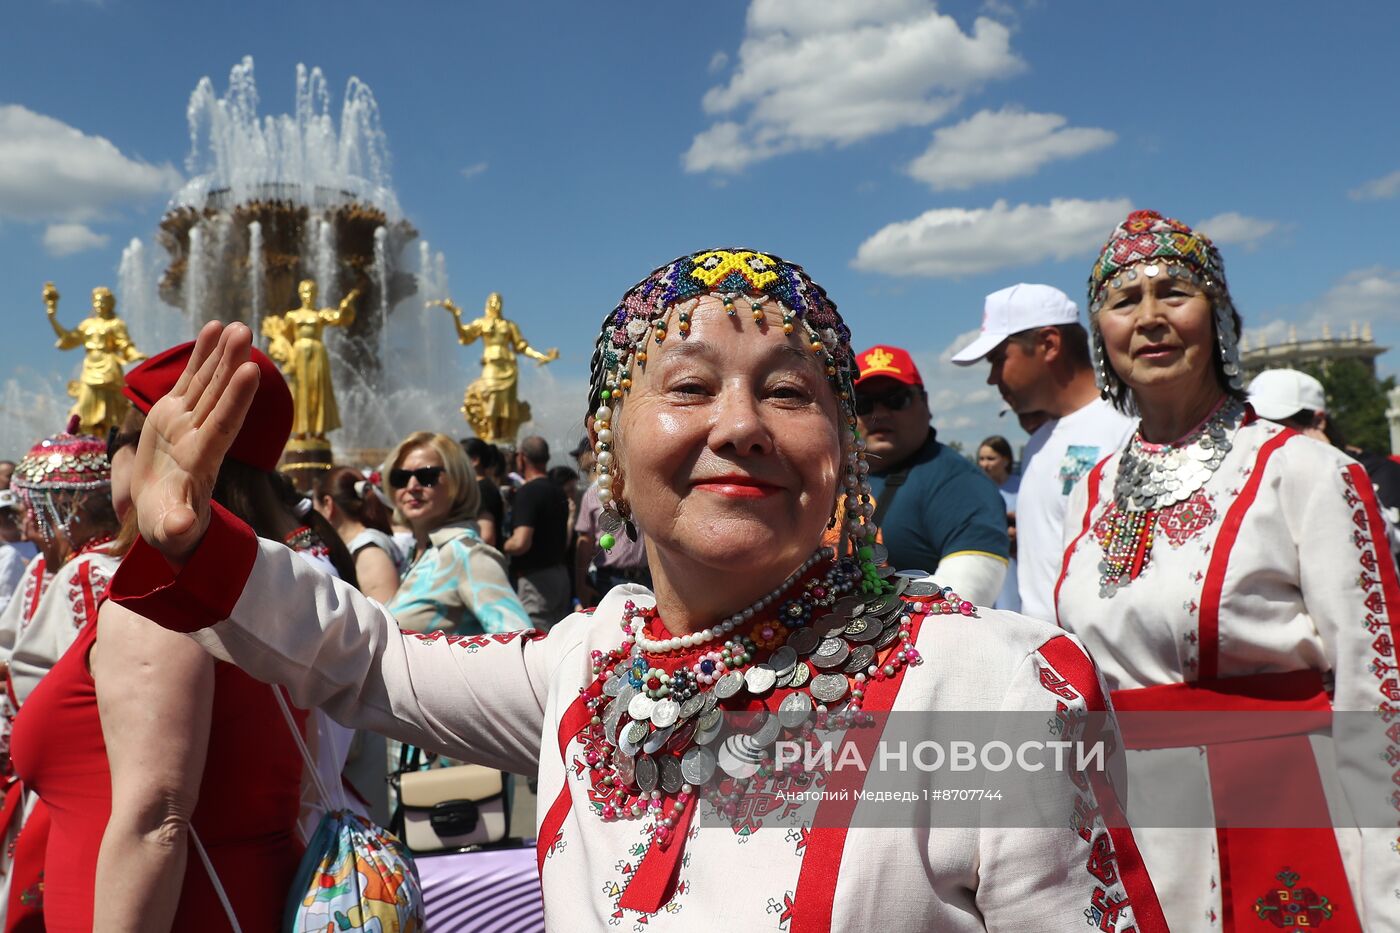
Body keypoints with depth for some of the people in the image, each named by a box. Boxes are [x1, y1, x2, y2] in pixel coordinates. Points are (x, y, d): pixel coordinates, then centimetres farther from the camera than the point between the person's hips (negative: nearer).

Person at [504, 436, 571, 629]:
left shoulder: (527, 492, -16)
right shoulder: (559, 492, 11)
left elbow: (521, 543, -26)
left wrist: (502, 547, -8)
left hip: (535, 579, -9)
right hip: (560, 575, 9)